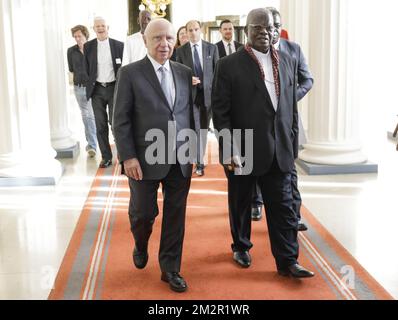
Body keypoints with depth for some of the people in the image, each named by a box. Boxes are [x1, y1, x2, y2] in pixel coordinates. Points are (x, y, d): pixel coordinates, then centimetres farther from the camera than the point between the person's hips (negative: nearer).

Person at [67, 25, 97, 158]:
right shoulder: (71, 51, 4)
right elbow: (71, 69, 13)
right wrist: (80, 74, 5)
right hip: (79, 87, 3)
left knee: (92, 115, -5)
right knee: (85, 115, 8)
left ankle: (92, 145, 4)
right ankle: (91, 142, 16)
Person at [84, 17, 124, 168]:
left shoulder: (118, 45, -1)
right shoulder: (88, 46, 5)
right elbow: (87, 69, 10)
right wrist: (91, 85, 4)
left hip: (114, 88, -2)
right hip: (97, 89, 2)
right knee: (101, 125, 4)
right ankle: (106, 157, 13)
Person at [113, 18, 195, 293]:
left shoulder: (185, 73, 8)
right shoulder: (130, 73, -4)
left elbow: (190, 114, 12)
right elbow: (121, 119, -6)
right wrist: (128, 157, -12)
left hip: (180, 160, 3)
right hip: (145, 159, -3)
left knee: (176, 215, 7)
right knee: (144, 212, 8)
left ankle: (170, 269, 23)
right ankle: (141, 247, 42)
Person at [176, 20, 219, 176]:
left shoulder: (212, 48, 4)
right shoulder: (181, 50, 2)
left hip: (208, 93, 2)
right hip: (190, 93, -1)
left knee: (203, 128, 11)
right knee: (195, 128, -8)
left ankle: (200, 158, 24)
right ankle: (199, 163, -3)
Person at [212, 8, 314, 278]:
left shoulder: (288, 61, 7)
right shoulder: (229, 65, -7)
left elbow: (292, 106, 11)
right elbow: (220, 110, -9)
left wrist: (293, 142, 8)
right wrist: (229, 149, -15)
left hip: (279, 150, 3)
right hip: (243, 149, -3)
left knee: (283, 206, 5)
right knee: (241, 205, 14)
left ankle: (287, 261, 14)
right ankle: (241, 246, 36)